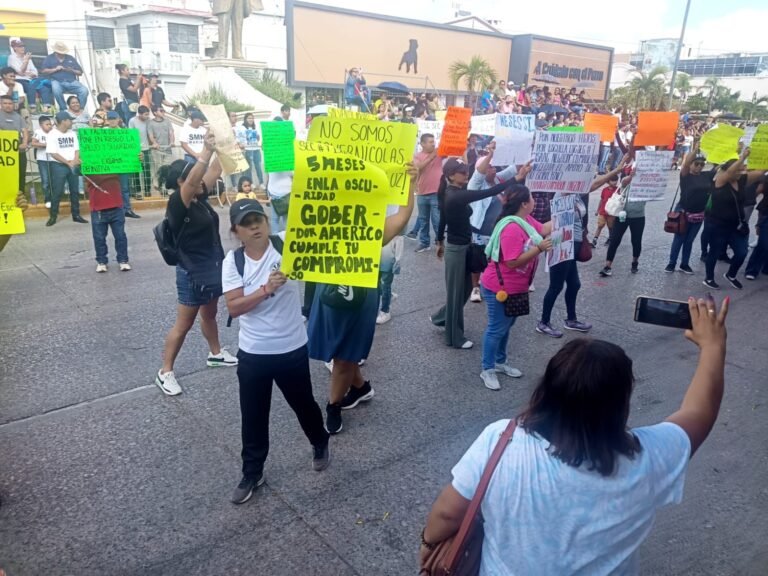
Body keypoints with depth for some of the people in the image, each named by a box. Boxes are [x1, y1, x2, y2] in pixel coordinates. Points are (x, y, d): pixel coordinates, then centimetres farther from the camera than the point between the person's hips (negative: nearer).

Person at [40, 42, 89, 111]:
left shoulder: (70, 58, 21)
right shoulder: (49, 58, 15)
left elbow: (80, 73, 17)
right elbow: (43, 71, 4)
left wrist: (72, 71, -3)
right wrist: (55, 69, -7)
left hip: (71, 81, 2)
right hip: (57, 81, -2)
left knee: (84, 90, -27)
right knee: (56, 90, -38)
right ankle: (63, 110, -23)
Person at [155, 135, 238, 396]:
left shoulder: (200, 199, 2)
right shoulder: (177, 204, -19)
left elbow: (215, 172, 8)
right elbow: (192, 181, -36)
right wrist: (207, 150, -40)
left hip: (213, 268, 8)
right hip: (192, 273, -8)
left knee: (209, 314, 25)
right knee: (184, 325, 2)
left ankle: (215, 353, 43)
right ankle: (165, 372, 14)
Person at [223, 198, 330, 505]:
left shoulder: (287, 243, -10)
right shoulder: (233, 261, -8)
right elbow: (233, 308, -14)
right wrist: (266, 289, -25)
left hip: (292, 349, -1)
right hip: (252, 354, 1)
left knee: (303, 405, 20)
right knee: (253, 417, 14)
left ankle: (320, 444, 50)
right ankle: (252, 473, 36)